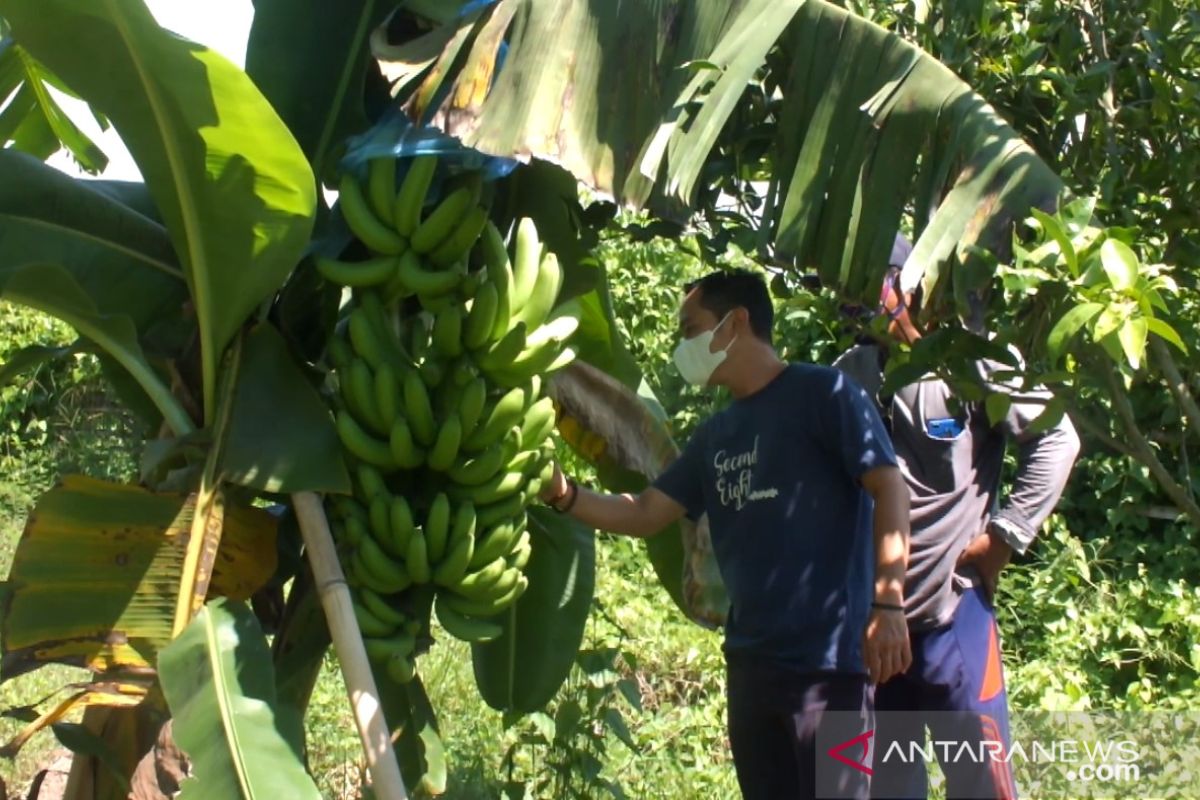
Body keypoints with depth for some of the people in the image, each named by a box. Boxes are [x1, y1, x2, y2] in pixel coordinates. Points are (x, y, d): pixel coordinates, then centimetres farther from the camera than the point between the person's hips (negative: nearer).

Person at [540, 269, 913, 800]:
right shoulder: (716, 435, 16)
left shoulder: (820, 392, -4)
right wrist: (564, 494, -2)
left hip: (828, 656, -7)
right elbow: (644, 515, 15)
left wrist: (887, 602, -20)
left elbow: (888, 487, -11)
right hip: (750, 659, 7)